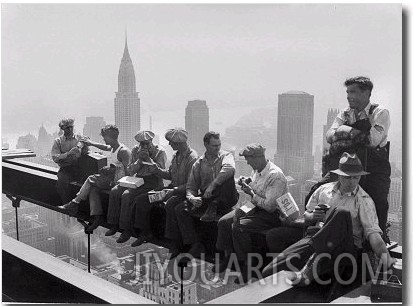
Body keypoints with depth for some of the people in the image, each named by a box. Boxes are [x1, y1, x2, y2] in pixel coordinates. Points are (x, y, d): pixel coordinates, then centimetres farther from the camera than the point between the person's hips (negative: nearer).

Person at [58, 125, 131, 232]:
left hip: (117, 181, -9)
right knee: (93, 188, -11)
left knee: (91, 179, -13)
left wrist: (111, 169, -22)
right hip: (111, 178, 9)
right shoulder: (113, 148, 12)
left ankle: (75, 203, -2)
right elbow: (106, 147, 37)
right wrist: (91, 143, 36)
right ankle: (97, 216, -16)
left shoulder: (123, 151, -17)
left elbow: (128, 171, -21)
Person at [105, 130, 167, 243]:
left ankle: (127, 230, -19)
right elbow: (130, 171, 6)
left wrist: (148, 158, -20)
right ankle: (114, 225, -5)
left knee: (126, 195, -27)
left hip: (152, 182, -6)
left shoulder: (160, 152, -6)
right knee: (114, 191, -15)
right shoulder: (135, 150, 9)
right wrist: (139, 159, -10)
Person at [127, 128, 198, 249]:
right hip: (172, 188, 9)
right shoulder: (176, 155, 11)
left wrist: (175, 190, -29)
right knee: (140, 199, 0)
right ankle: (145, 233, 13)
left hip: (183, 192, -9)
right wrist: (158, 170, 1)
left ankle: (175, 242, -29)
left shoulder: (192, 157, -17)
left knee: (170, 204, -40)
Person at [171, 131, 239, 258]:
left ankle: (214, 207, -22)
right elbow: (191, 186, 8)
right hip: (205, 200, 4)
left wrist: (212, 186, -31)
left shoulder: (226, 156, 0)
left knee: (226, 176, -29)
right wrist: (192, 198, -16)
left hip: (225, 200, -3)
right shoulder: (199, 164, 9)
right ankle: (195, 245, -14)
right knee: (179, 210, -16)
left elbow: (230, 168, -26)